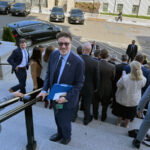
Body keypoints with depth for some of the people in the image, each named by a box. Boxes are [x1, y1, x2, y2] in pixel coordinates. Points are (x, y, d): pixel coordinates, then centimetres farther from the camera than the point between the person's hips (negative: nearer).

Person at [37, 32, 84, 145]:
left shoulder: (78, 61, -24)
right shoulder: (54, 54, -8)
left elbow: (79, 83, -17)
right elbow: (49, 73, 2)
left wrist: (66, 97, -21)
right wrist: (44, 90, -6)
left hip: (67, 99, -5)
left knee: (65, 121, 16)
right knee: (57, 118, 27)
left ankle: (66, 137, 50)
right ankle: (59, 134, 58)